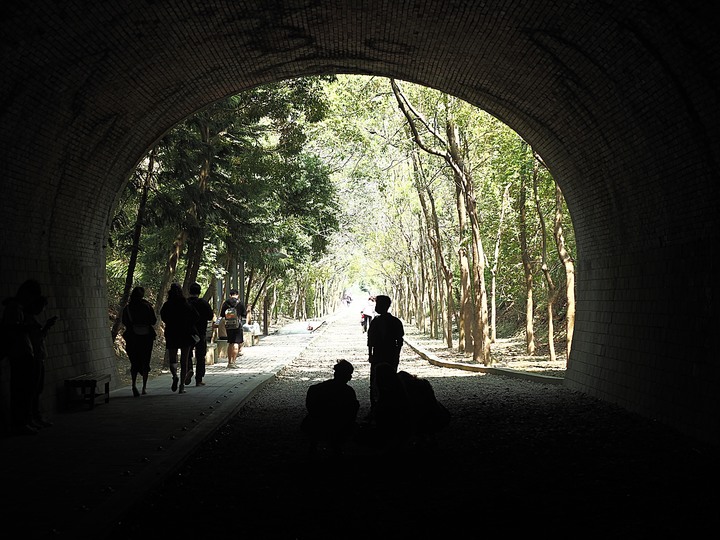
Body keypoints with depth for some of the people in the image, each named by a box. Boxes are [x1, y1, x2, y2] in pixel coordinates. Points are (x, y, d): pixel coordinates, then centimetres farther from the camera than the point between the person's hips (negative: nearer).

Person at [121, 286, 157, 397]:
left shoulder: (127, 308, -2)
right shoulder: (147, 306, -6)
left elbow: (124, 322, 2)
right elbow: (154, 321, -4)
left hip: (132, 338, 1)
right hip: (146, 337, -1)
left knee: (134, 362, 5)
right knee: (145, 362, 11)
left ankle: (134, 384, -16)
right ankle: (144, 387, 14)